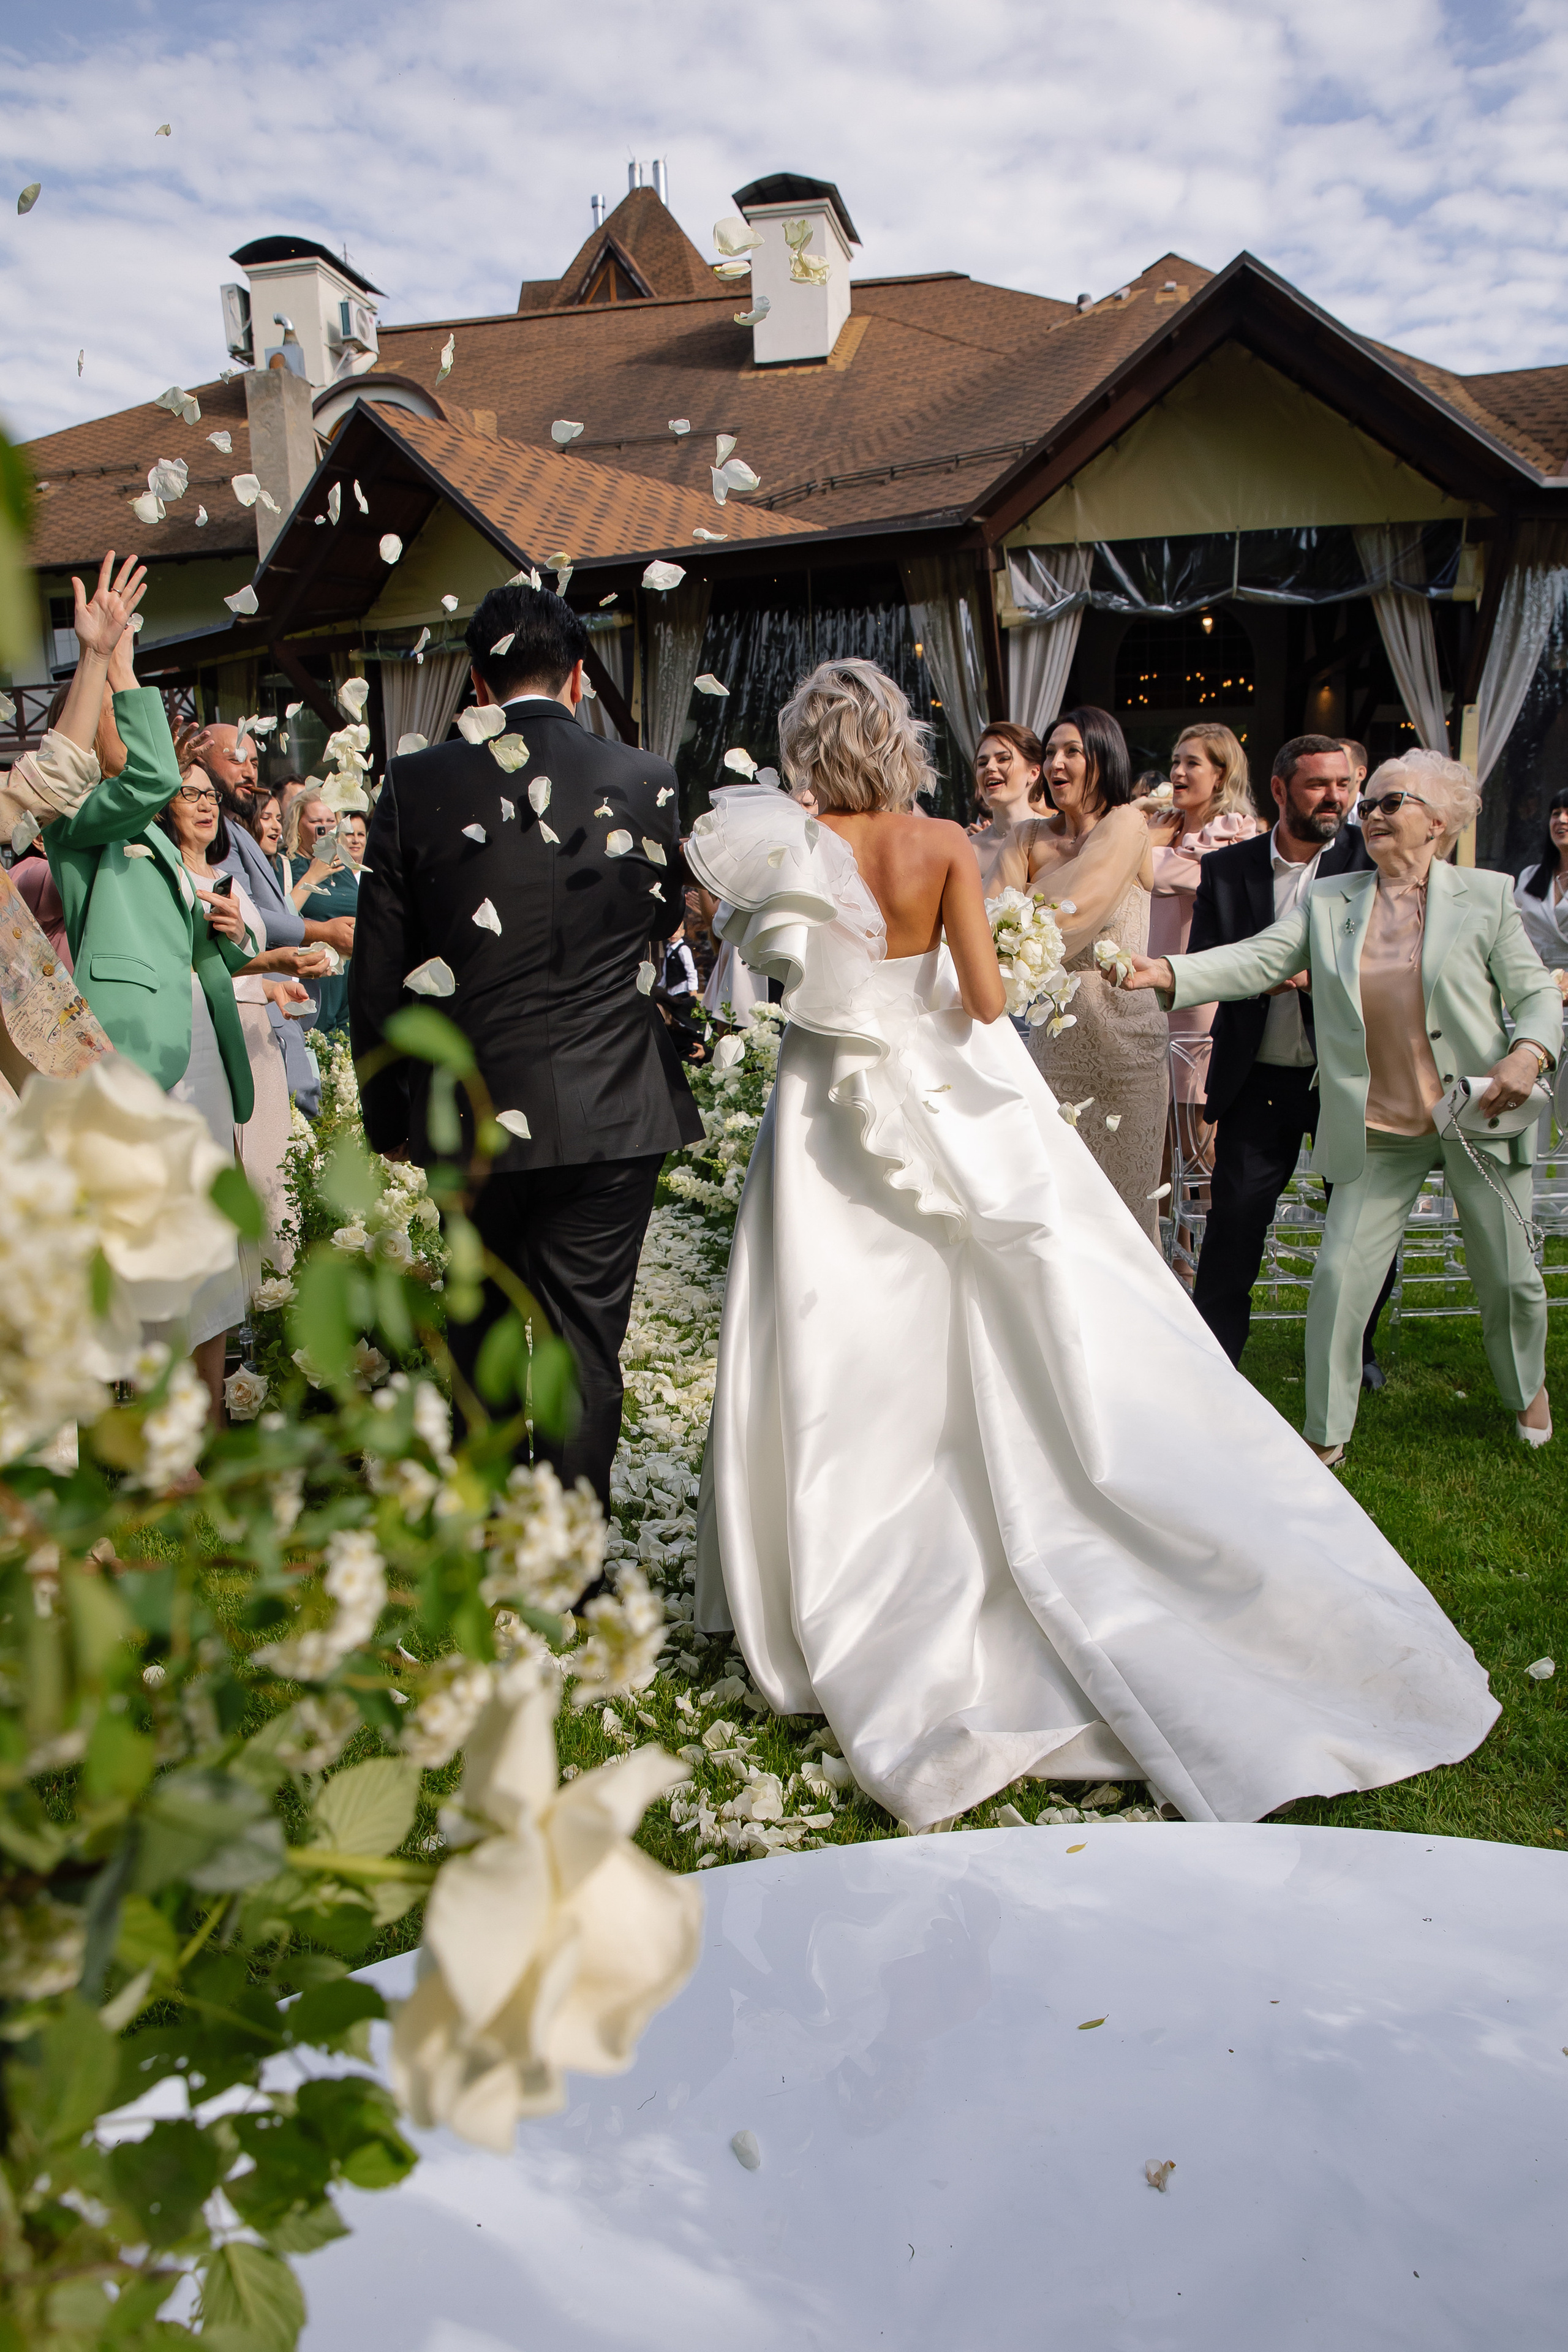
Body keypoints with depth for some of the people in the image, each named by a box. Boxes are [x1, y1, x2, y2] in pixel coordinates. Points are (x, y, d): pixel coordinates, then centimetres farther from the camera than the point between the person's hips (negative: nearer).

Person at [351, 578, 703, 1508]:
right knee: (586, 1343, 6)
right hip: (612, 1115, -1)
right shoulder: (646, 779, -4)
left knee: (479, 1330, 21)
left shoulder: (417, 783, -4)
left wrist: (388, 1111, 11)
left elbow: (379, 979, -2)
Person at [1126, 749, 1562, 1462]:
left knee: (1508, 1276, 11)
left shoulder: (1485, 895, -1)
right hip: (1380, 1129, 1)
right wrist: (1164, 972, -25)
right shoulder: (1328, 902, 3)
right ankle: (1326, 1437, 11)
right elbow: (1258, 959, -9)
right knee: (1340, 1274, -5)